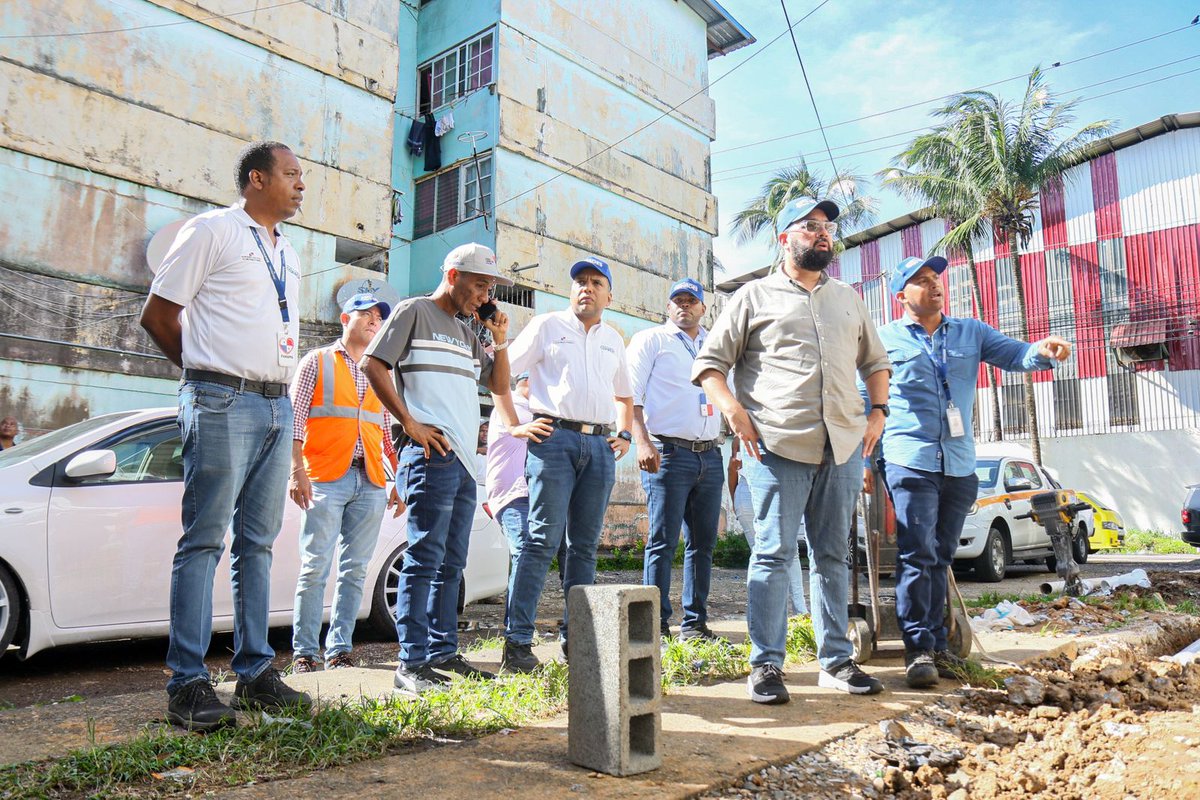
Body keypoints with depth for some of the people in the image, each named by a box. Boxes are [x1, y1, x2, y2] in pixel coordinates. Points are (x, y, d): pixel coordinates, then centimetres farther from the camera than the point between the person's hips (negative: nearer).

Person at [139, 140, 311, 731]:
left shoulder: (288, 254, 21)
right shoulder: (212, 230, 0)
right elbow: (158, 314, 0)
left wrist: (277, 383, 13)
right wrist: (209, 371, 6)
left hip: (277, 405, 7)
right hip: (224, 403, -7)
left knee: (257, 541, 8)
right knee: (204, 539, -6)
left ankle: (255, 672, 15)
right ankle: (188, 684, 0)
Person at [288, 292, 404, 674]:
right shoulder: (317, 361, 10)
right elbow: (295, 417, 2)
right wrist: (297, 470, -10)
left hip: (370, 480, 4)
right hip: (325, 477, -4)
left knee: (354, 569, 3)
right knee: (316, 566, -6)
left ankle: (339, 649, 9)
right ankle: (304, 651, 3)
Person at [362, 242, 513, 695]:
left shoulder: (467, 333, 25)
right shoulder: (415, 311, 2)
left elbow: (499, 385, 26)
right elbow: (373, 364, -7)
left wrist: (500, 339, 12)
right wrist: (410, 423, -12)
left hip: (465, 458, 8)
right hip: (431, 453, -8)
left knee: (452, 563, 10)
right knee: (425, 557, -10)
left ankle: (443, 653, 18)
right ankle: (411, 664, -5)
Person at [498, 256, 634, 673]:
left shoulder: (613, 340, 22)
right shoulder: (547, 325, 8)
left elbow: (624, 395, 32)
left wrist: (625, 434, 15)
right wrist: (515, 424, -5)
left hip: (599, 446, 5)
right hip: (555, 438, -5)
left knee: (585, 545, 7)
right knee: (542, 540, -11)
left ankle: (575, 636, 15)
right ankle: (517, 641, -8)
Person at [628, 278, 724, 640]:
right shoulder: (650, 340, 5)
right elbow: (630, 396, -3)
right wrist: (642, 442, -17)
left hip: (710, 455, 5)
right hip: (668, 452, -5)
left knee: (703, 543, 7)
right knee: (662, 542, -6)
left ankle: (694, 623, 15)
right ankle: (657, 624, 0)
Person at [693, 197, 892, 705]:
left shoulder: (848, 300, 21)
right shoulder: (756, 296, 6)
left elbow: (875, 361, 28)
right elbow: (709, 362, 3)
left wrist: (877, 412, 12)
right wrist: (733, 409, -12)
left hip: (842, 448, 5)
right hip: (778, 447, -5)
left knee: (833, 554, 10)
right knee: (773, 553, -4)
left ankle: (836, 660, 20)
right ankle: (766, 665, 4)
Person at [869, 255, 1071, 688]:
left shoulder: (971, 332, 16)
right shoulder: (886, 338, 5)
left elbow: (1013, 354, 4)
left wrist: (1042, 351, -20)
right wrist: (864, 461, 2)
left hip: (959, 466, 4)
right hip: (911, 462, -4)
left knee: (939, 559, 11)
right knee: (917, 556, -10)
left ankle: (936, 645, 18)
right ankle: (918, 649, -5)